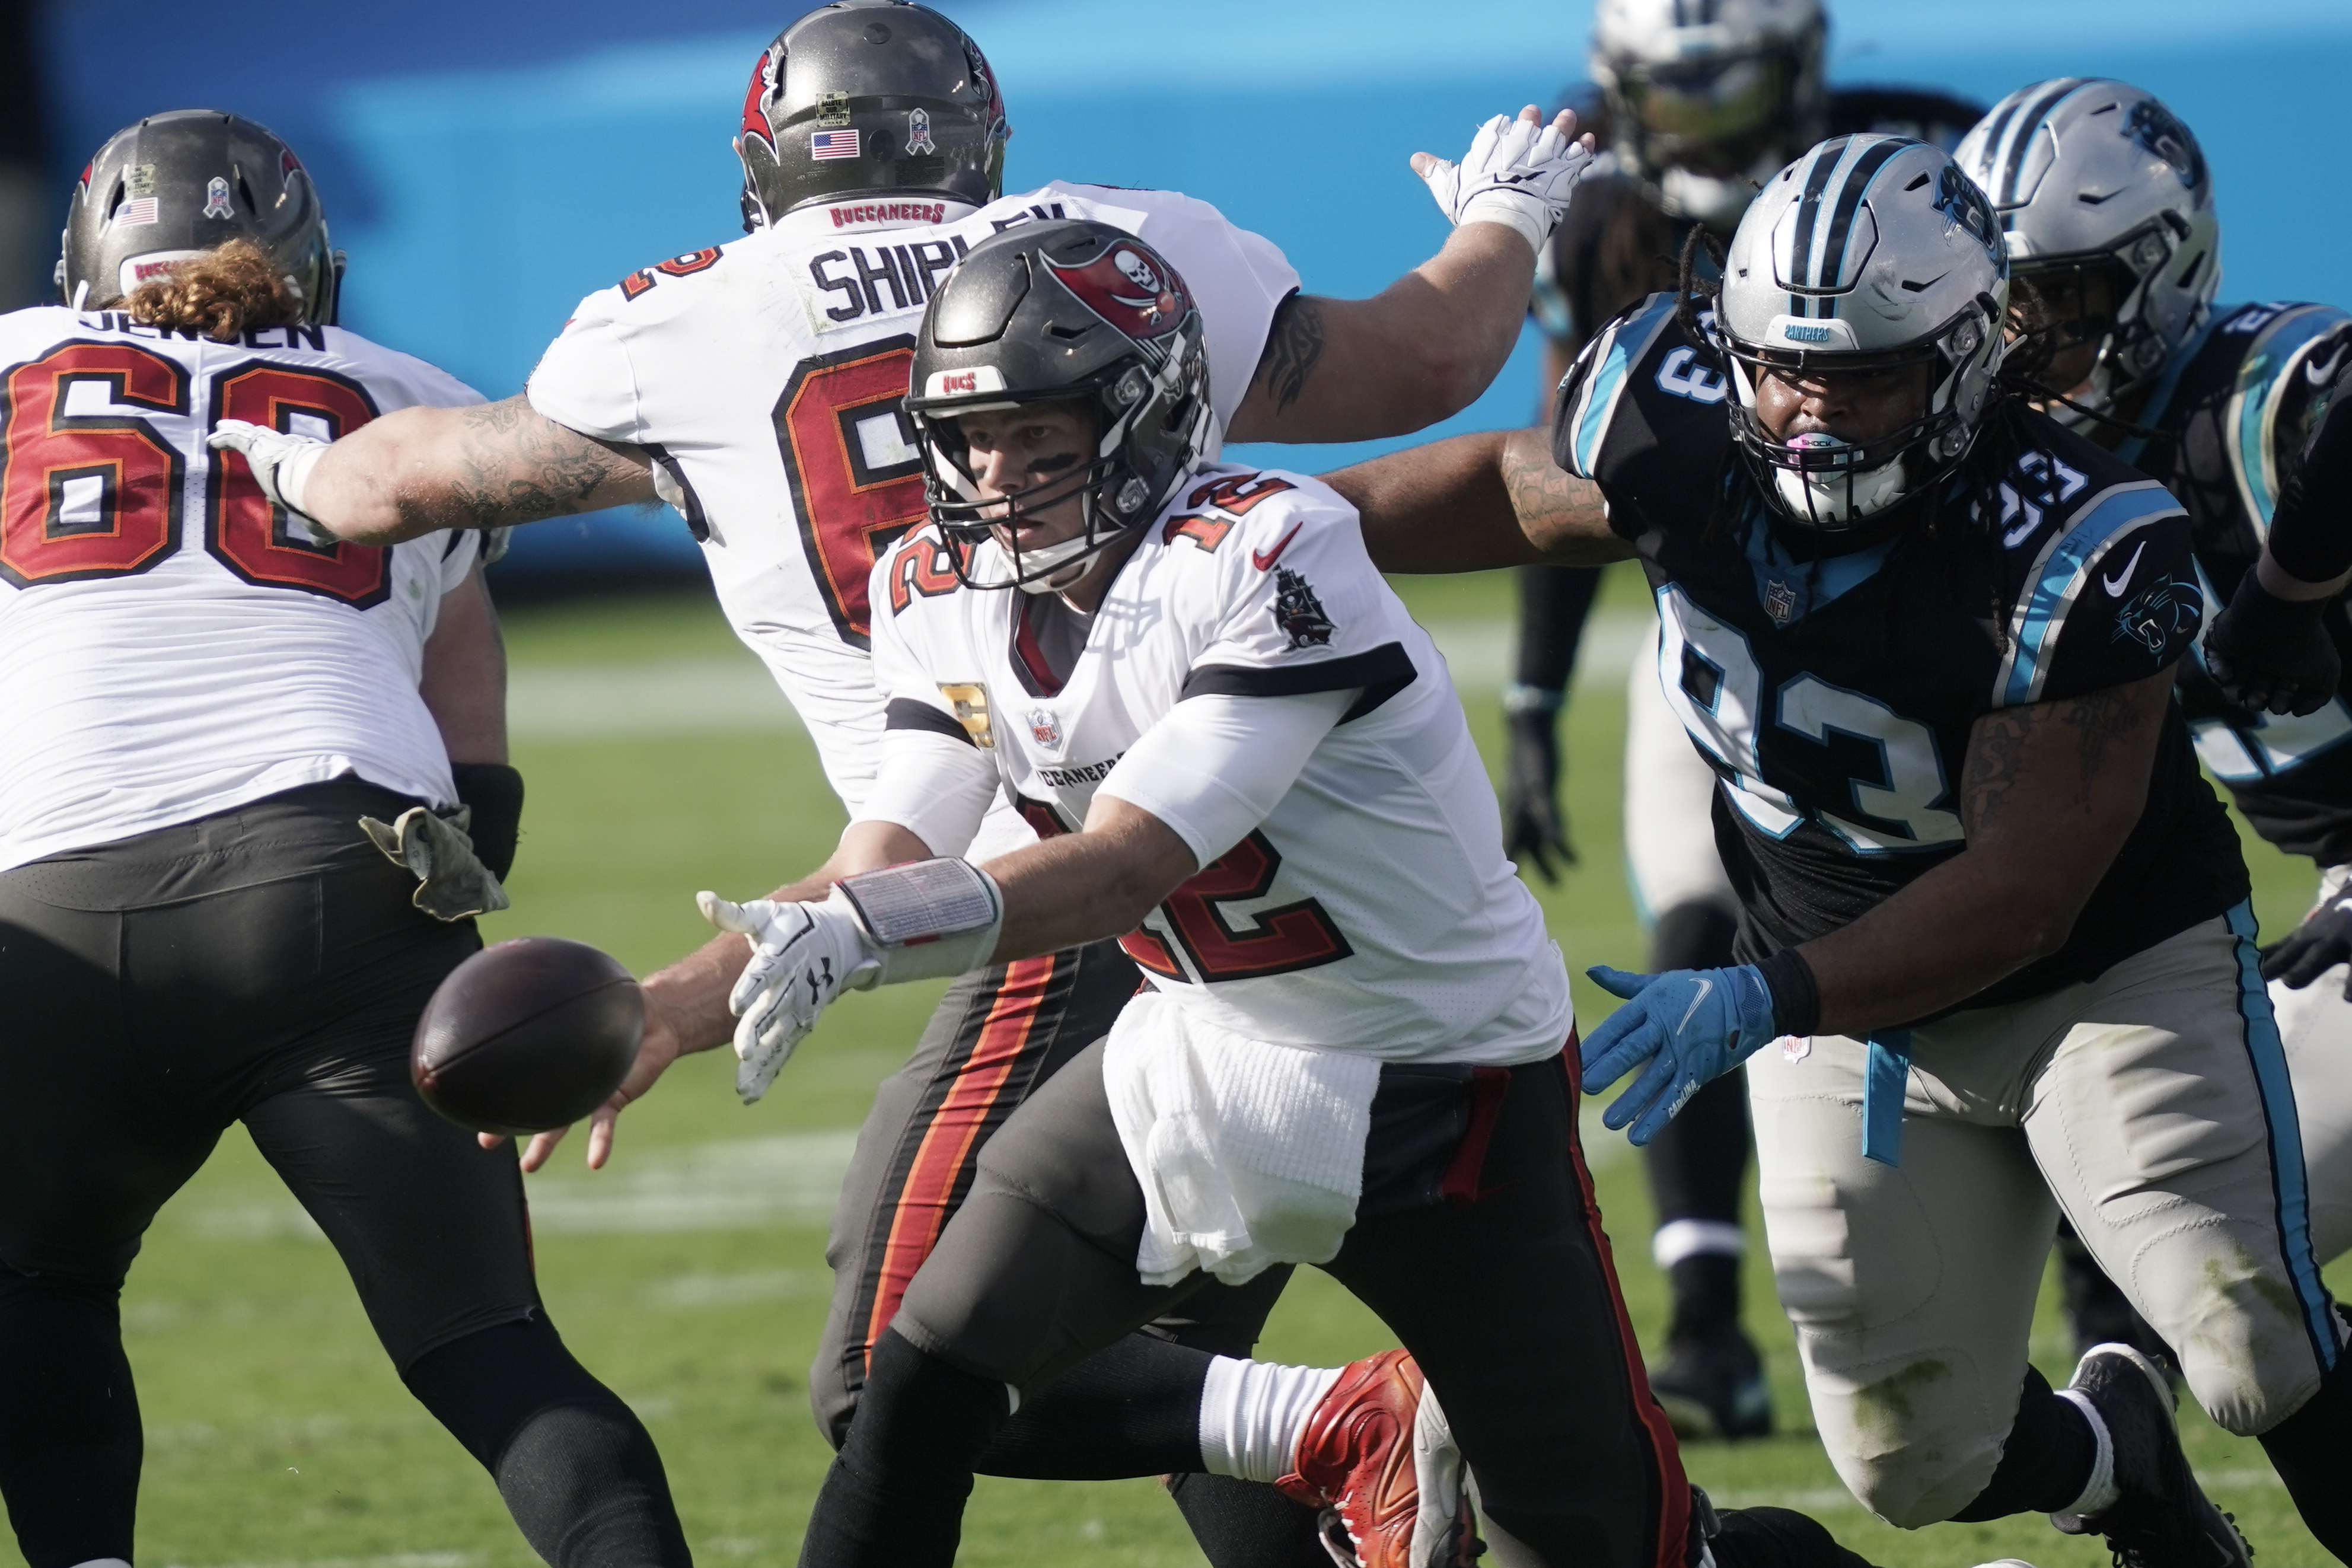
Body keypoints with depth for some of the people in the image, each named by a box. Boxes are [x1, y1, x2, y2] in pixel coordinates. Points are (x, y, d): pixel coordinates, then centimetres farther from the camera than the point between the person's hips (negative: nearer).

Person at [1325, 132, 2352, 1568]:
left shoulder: (2065, 554, -30)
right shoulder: (1677, 429, -16)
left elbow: (2024, 892, -28)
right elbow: (1516, 488, 8)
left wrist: (1766, 1003, -37)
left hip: (2112, 971, -4)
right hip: (1858, 1010, 4)